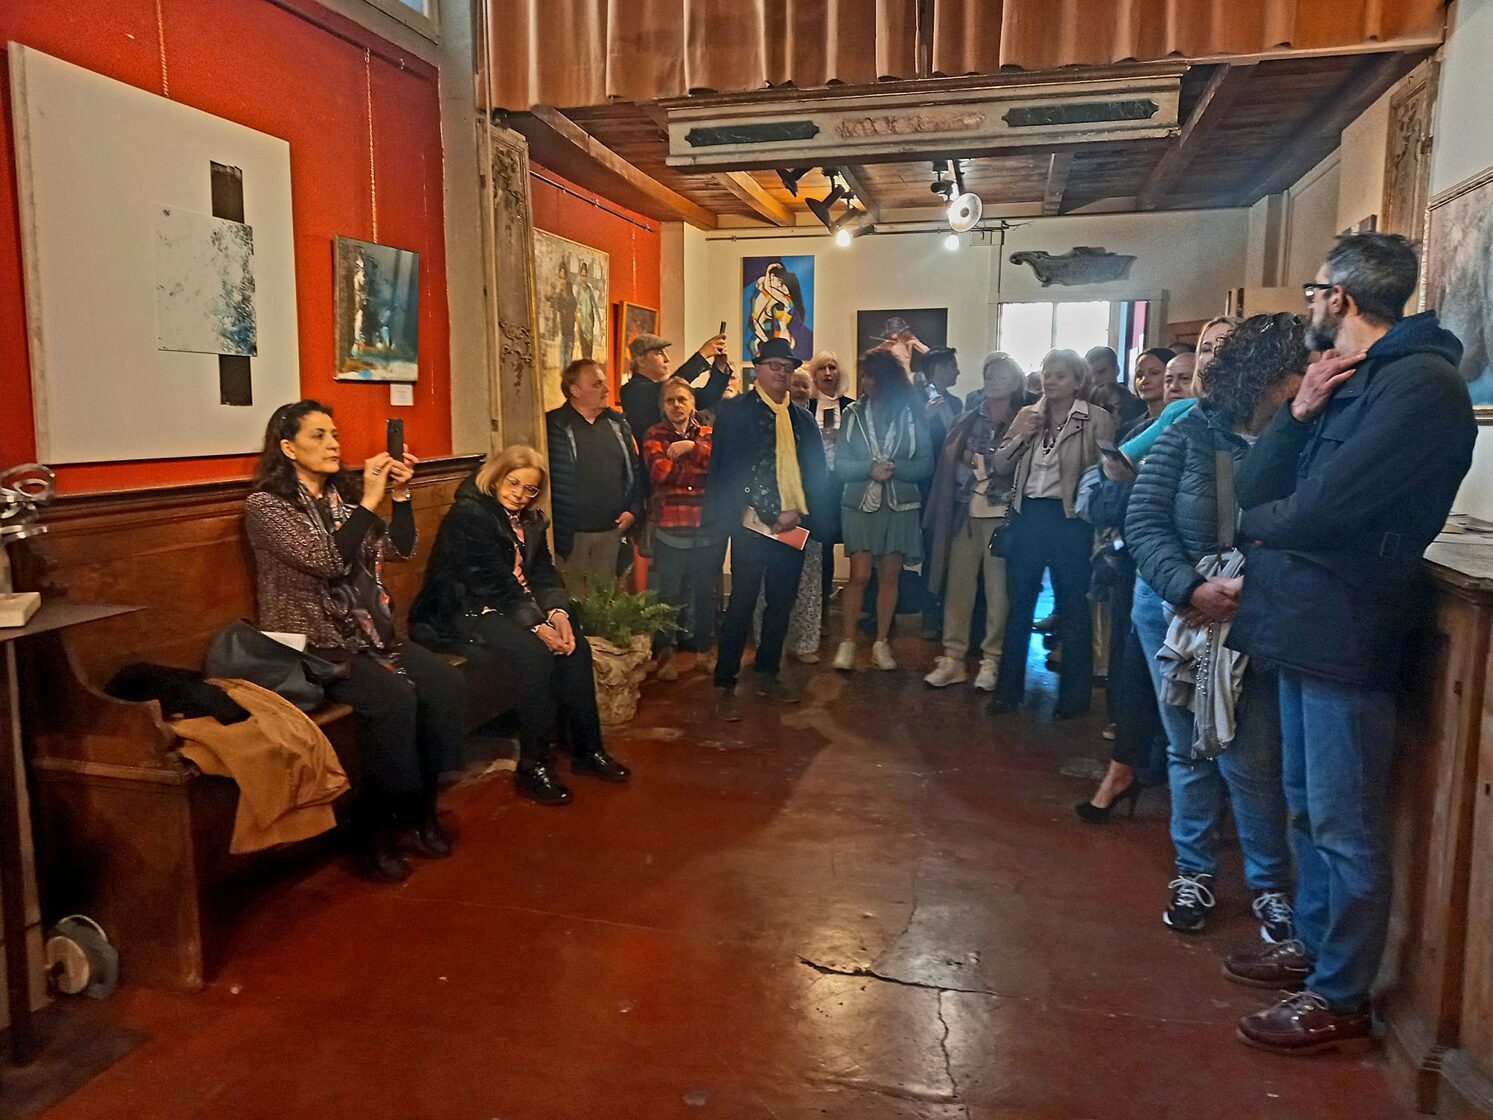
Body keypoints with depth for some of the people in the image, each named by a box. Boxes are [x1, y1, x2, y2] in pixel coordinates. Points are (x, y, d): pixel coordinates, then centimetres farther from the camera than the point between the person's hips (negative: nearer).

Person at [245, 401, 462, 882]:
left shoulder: (343, 493, 14)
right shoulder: (265, 504, -5)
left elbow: (400, 550, 10)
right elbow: (325, 560, -19)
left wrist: (399, 496, -3)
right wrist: (369, 503, -20)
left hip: (367, 632, 6)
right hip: (311, 643, -6)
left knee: (444, 682, -18)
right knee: (396, 697, -30)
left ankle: (420, 811, -4)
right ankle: (371, 834, -14)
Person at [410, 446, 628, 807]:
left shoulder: (529, 520, 12)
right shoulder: (468, 515, -14)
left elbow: (544, 573, 4)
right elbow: (493, 583, -22)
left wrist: (557, 612, -16)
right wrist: (536, 625, -26)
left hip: (514, 605, 8)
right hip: (465, 612, -8)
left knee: (575, 642, -14)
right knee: (532, 651, -31)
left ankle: (587, 750, -5)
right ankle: (532, 766, -22)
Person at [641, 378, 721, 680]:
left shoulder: (707, 434, 10)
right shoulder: (655, 435, 3)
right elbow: (660, 472, -15)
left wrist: (691, 447, -17)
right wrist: (704, 465, -9)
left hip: (708, 527, 2)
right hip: (670, 528, -2)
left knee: (707, 592, 13)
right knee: (668, 593, 3)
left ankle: (705, 649, 29)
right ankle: (665, 654, 15)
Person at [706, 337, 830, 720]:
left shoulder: (803, 418, 14)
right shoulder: (735, 411, -1)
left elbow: (818, 474, 11)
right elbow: (727, 469, -9)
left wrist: (797, 513, -6)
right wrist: (767, 517, -13)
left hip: (793, 527, 5)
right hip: (752, 526, -5)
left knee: (781, 603, 12)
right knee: (741, 605, -4)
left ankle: (767, 675, 26)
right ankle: (725, 685, 5)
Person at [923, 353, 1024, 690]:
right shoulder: (968, 421, 13)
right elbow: (948, 463, 11)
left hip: (1001, 515, -3)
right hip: (965, 513, 4)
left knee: (998, 589, -1)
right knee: (957, 585, 3)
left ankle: (992, 659, 8)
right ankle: (953, 656, 9)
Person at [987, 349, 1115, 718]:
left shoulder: (1097, 419, -4)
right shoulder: (1027, 415, 10)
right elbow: (1001, 466, 8)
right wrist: (1019, 436, -7)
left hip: (1070, 518, -4)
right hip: (1027, 515, 4)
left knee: (1073, 606, 6)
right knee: (1018, 602, 11)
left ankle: (1074, 694, 19)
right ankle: (1008, 687, 22)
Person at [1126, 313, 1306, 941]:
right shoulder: (1190, 435, -9)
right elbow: (1143, 522, -11)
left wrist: (1246, 594, -26)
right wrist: (1190, 589, -23)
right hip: (1175, 614, 1)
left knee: (1252, 760, 1)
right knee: (1189, 751, 13)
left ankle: (1269, 884, 22)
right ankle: (1194, 873, 29)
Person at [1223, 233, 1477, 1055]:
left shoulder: (1419, 384, -16)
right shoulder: (1348, 382, 14)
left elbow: (1317, 512, -25)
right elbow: (1255, 487, 6)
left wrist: (1258, 520, -4)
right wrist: (1299, 411, -7)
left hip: (1347, 633, -10)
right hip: (1307, 623, 10)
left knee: (1343, 825, 2)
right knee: (1307, 807, 20)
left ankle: (1339, 999, 16)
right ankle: (1313, 947, 36)